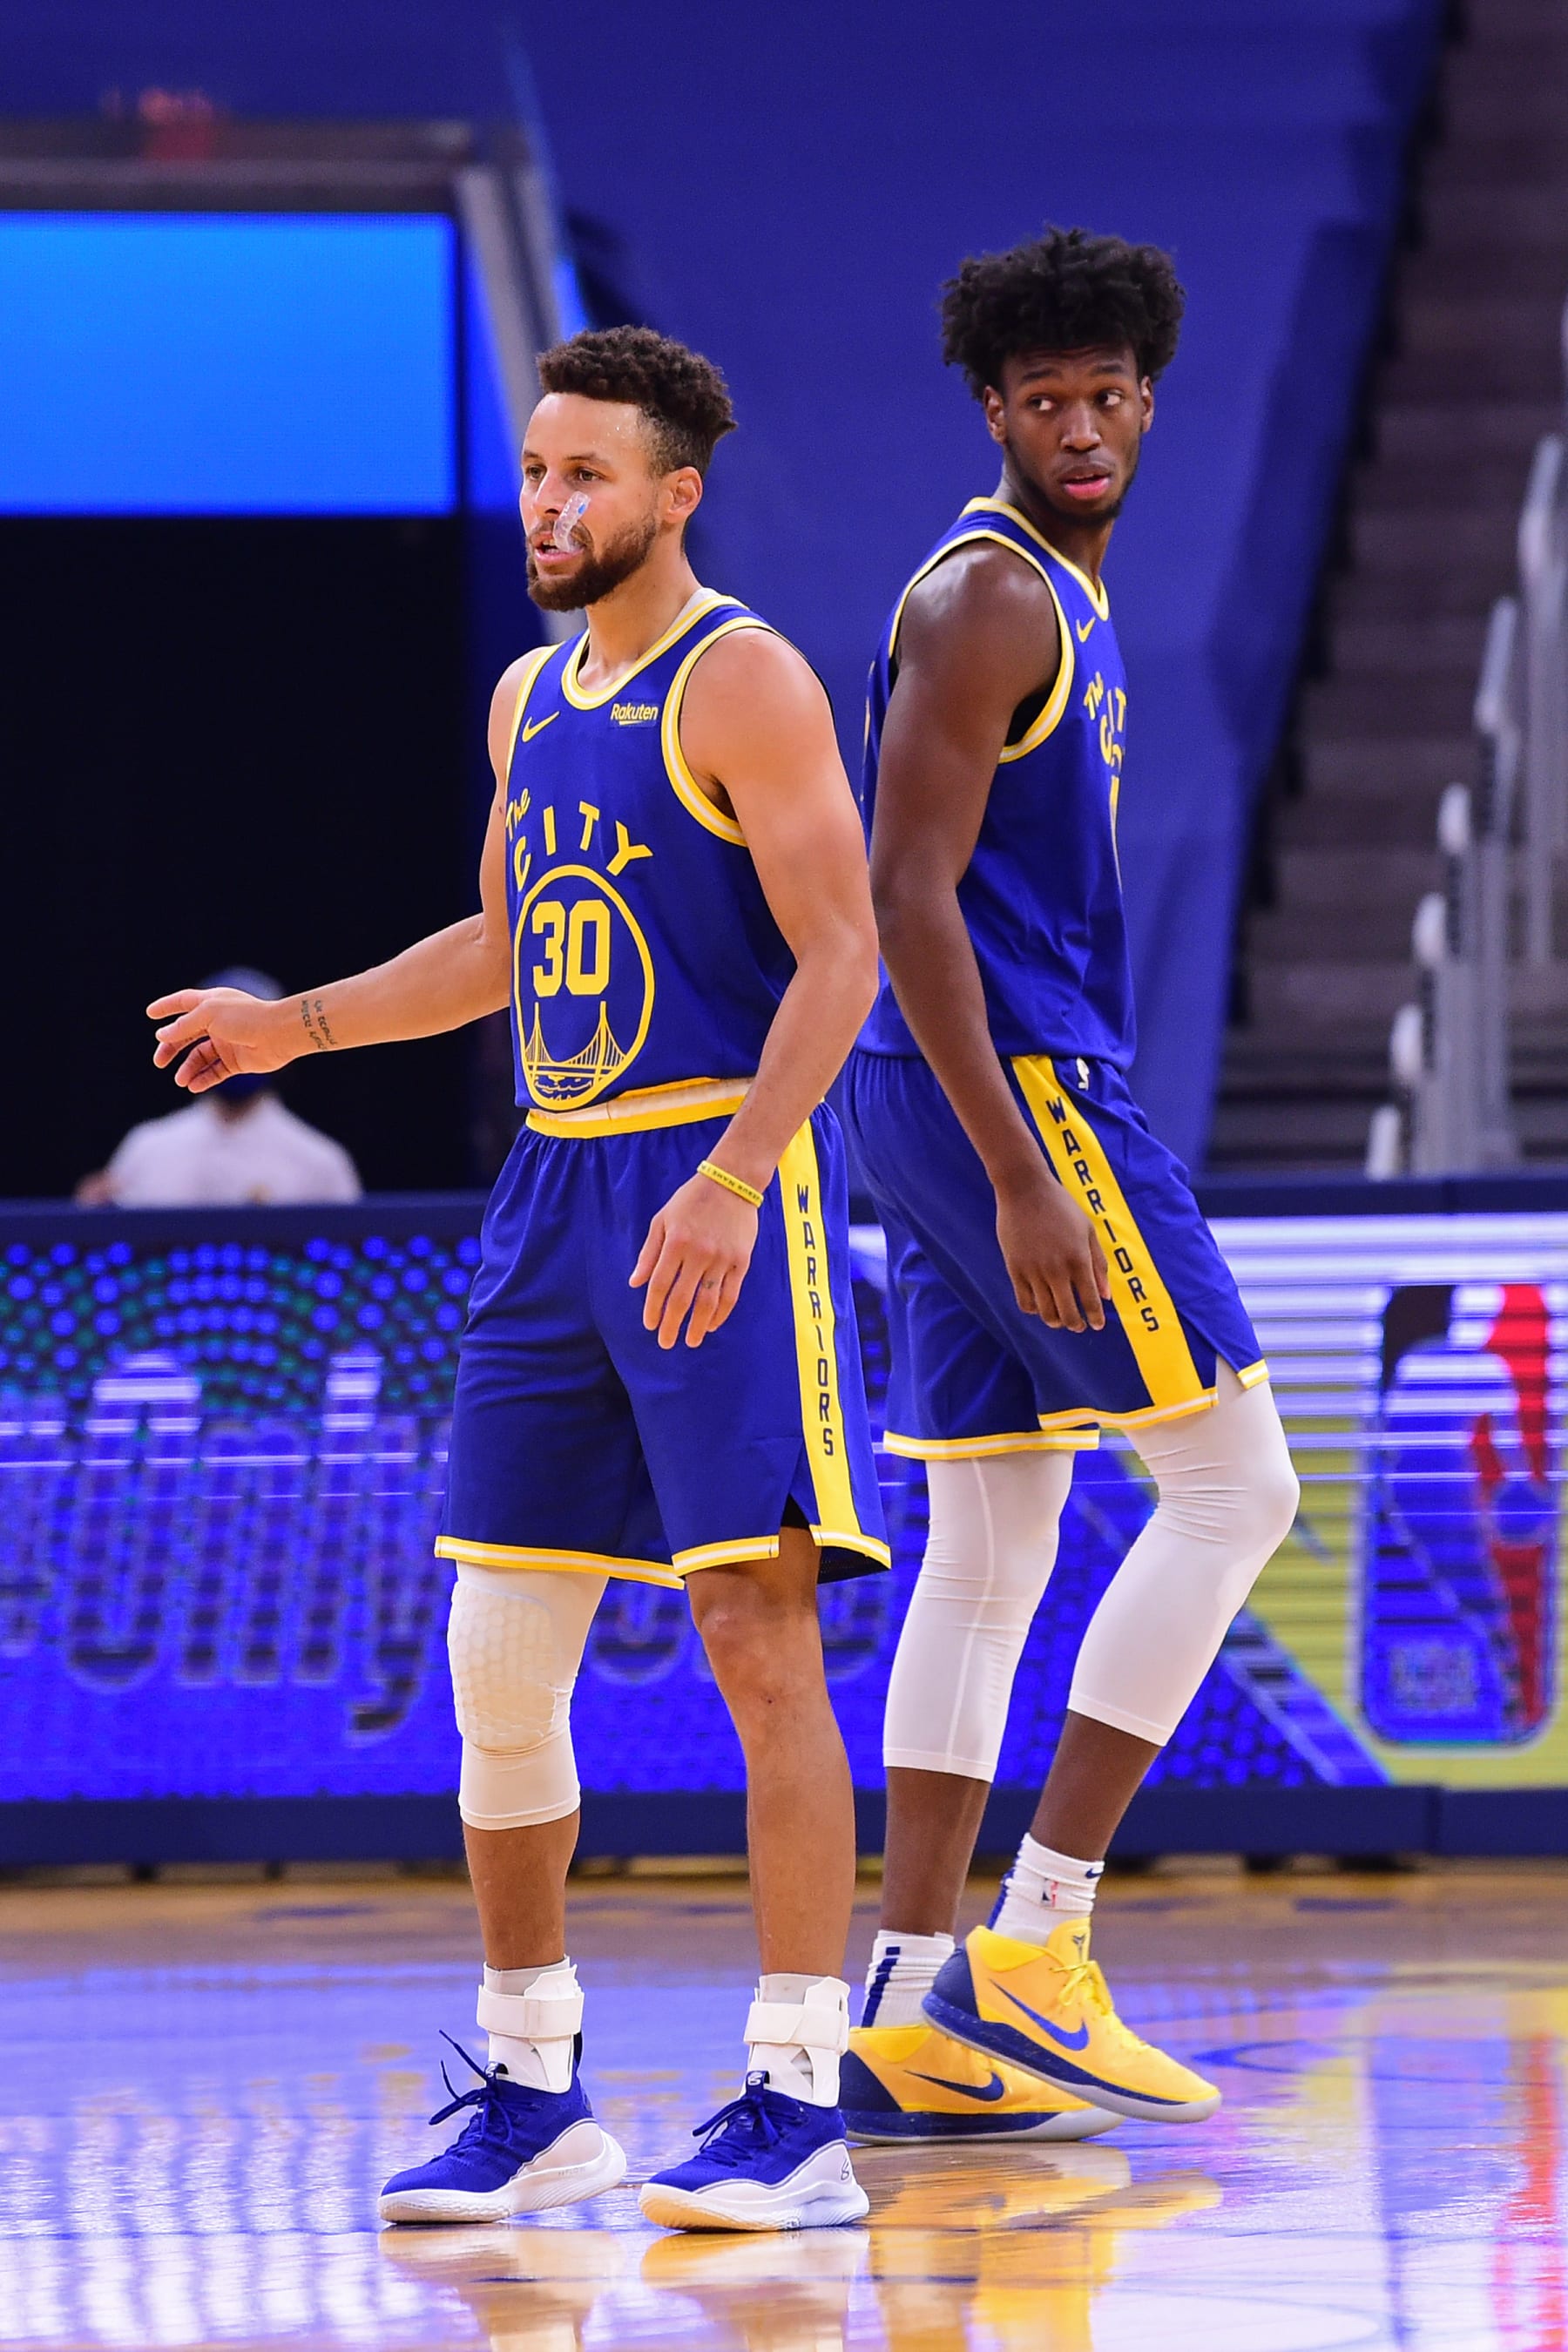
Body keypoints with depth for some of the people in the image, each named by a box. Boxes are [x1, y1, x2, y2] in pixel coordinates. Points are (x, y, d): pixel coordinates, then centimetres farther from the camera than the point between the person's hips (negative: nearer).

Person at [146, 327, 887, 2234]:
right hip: (558, 1194, 8)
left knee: (759, 1640, -9)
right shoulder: (530, 699, 16)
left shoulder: (741, 683, -9)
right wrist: (302, 1023, 19)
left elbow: (839, 952, -15)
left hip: (723, 1193, -8)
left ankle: (797, 2106, -7)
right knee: (496, 1654, 6)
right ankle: (528, 2091, 16)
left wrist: (731, 1181, -24)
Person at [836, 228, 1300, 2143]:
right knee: (1233, 1483, -8)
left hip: (996, 1098, 10)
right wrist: (1024, 1180, -24)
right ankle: (1030, 1947, -10)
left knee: (989, 1545, 8)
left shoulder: (1056, 600, 19)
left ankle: (914, 2014, 7)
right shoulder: (988, 598, -13)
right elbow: (905, 898, -20)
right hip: (1008, 1092, -10)